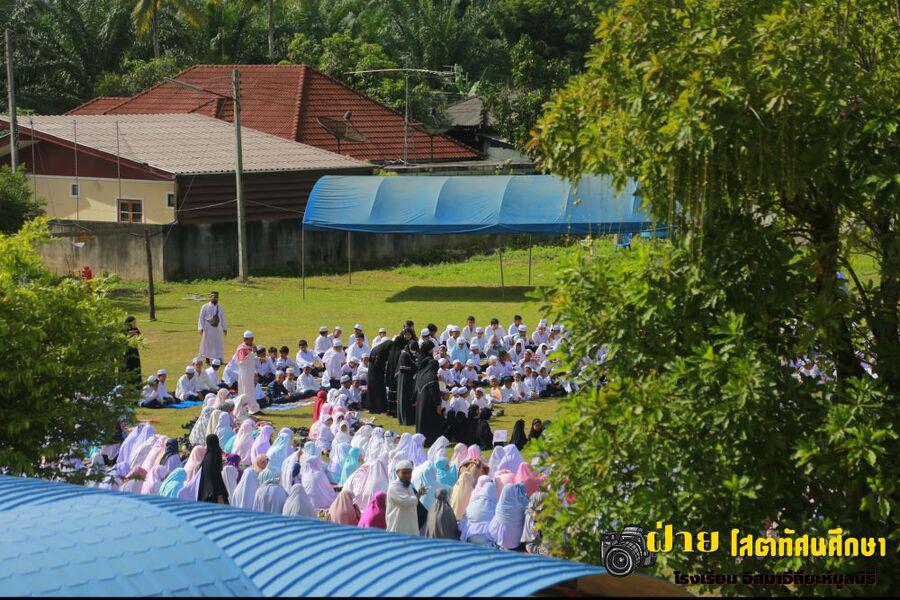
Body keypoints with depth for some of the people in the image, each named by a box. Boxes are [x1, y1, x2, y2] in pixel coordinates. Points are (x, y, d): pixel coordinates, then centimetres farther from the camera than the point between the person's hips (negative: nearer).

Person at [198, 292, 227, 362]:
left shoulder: (220, 308, 10)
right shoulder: (205, 307, -2)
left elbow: (223, 319, 14)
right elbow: (201, 318, -3)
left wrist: (225, 329, 11)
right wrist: (201, 328, -11)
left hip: (218, 329, 3)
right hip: (208, 329, -3)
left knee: (219, 344, 3)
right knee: (208, 344, 2)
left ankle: (219, 358, 9)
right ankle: (207, 360, 10)